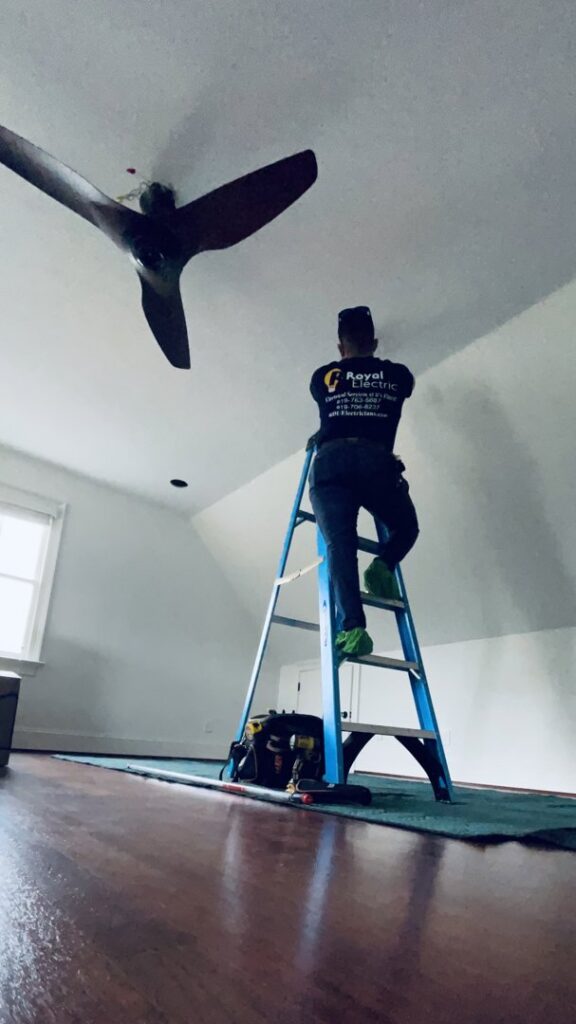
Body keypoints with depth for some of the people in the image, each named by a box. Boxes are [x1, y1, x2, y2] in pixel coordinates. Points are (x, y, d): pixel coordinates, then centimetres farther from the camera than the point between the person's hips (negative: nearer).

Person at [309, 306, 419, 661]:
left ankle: (352, 626, -30)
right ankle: (382, 565, -6)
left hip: (330, 461, 0)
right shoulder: (397, 374, 22)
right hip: (376, 460, 0)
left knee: (339, 543, -11)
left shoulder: (322, 377, 22)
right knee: (406, 527, 23)